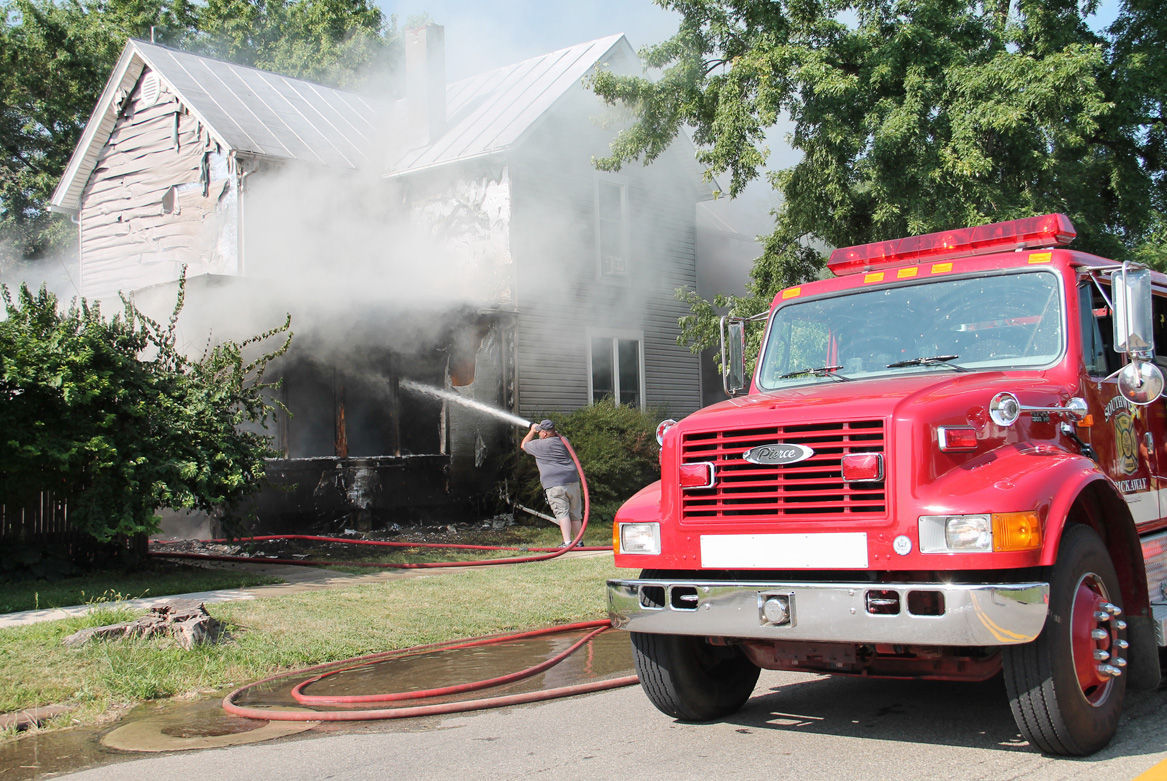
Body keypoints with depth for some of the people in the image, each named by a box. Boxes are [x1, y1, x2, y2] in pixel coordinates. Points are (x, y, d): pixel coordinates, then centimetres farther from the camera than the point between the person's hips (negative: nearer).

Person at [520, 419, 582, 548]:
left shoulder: (539, 445, -1)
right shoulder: (563, 441, 13)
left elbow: (523, 445, 21)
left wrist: (532, 431, 29)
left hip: (554, 485, -5)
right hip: (572, 481, 5)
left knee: (562, 513, -9)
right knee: (575, 514, 11)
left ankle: (567, 542, -19)